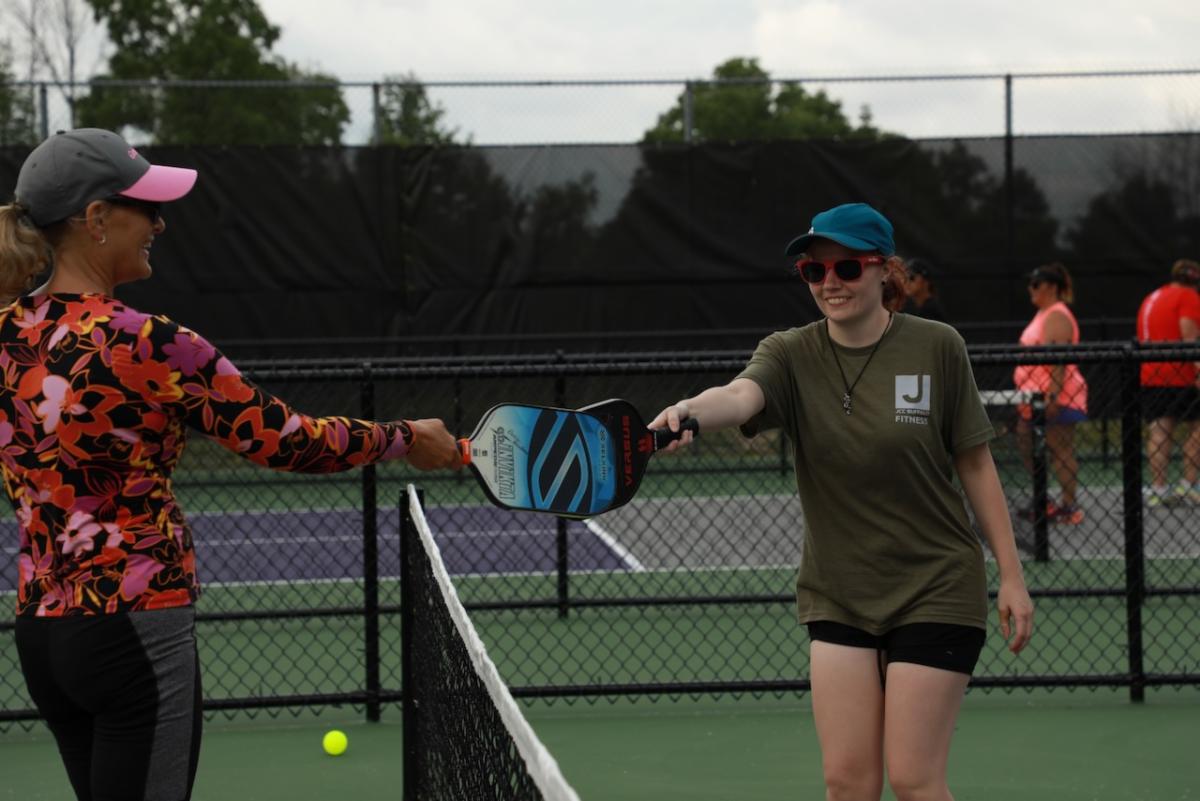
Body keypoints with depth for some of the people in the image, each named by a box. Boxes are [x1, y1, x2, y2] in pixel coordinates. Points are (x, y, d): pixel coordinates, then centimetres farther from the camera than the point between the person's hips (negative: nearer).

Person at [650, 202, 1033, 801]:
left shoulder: (936, 348, -7)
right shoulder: (792, 357, -4)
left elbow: (975, 464, 0)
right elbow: (741, 394, -28)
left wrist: (1011, 575, -1)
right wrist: (688, 412, -51)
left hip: (934, 591, -2)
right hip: (838, 597, 3)